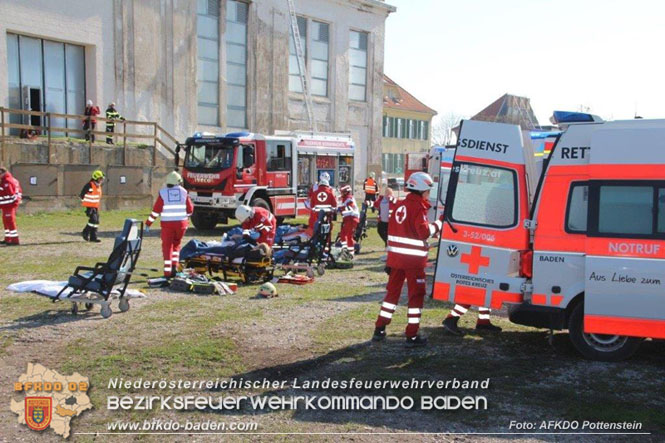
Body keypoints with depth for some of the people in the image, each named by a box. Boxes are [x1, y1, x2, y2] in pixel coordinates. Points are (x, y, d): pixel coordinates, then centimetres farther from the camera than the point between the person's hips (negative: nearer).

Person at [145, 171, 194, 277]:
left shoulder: (163, 192, -2)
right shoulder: (183, 192, 3)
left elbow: (156, 209, -6)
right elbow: (190, 209, 8)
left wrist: (148, 223, -1)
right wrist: (186, 216, 29)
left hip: (167, 223, -2)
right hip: (181, 223, 2)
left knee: (167, 246, 3)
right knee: (176, 244, 20)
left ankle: (167, 271, -3)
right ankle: (175, 265, 8)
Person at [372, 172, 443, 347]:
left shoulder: (399, 205, 10)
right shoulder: (419, 207, -13)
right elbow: (424, 232, -20)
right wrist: (438, 224, -6)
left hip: (396, 256, 7)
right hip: (413, 259, -7)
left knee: (392, 291, 15)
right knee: (416, 295, 2)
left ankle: (379, 329, 17)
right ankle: (412, 335, 3)